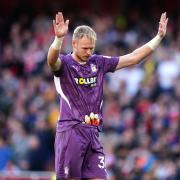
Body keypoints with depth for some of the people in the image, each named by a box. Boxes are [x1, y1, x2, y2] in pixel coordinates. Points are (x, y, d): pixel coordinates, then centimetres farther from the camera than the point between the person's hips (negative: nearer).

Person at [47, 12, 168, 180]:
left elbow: (132, 58, 16)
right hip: (70, 132, -5)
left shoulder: (99, 62, 13)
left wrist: (159, 36, 11)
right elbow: (52, 60, -28)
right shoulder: (64, 63, -3)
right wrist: (58, 38, -48)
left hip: (93, 132, 5)